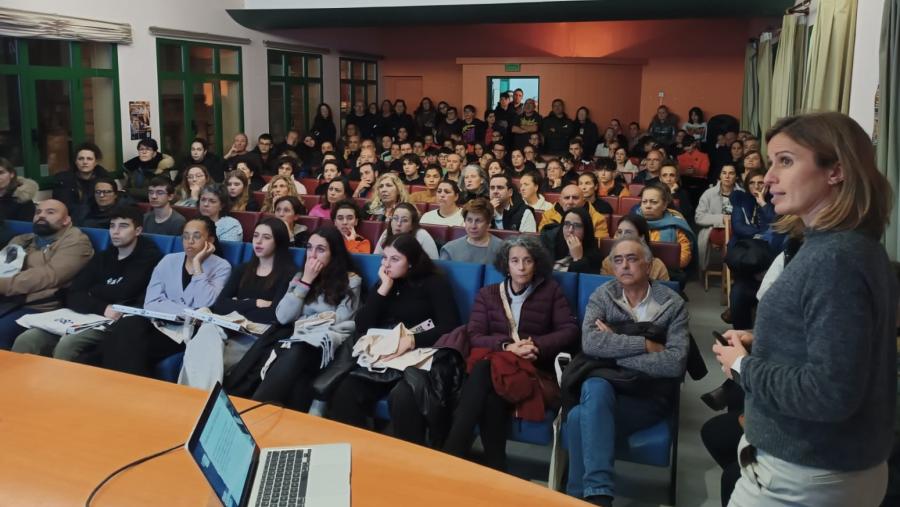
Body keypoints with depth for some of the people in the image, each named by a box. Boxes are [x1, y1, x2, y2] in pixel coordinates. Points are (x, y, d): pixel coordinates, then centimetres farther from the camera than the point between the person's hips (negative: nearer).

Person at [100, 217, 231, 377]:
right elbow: (151, 303, -1)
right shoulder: (168, 261, 12)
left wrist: (197, 264, -11)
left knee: (136, 346, -28)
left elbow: (204, 307, -15)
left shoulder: (221, 267, 1)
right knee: (128, 328, -28)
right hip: (160, 324, 4)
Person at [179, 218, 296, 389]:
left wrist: (236, 307, -2)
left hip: (257, 339, -5)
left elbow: (273, 315, -12)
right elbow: (219, 305, 6)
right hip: (230, 331, 5)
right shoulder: (242, 269, 21)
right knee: (207, 332, -31)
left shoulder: (288, 273, 3)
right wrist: (255, 304, -6)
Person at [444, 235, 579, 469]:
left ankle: (450, 458, -37)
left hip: (532, 368, -2)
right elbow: (474, 336, 5)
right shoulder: (488, 294, 18)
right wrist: (506, 346, -15)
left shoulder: (551, 291, 16)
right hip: (491, 362, 2)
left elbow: (570, 331, 5)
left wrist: (536, 345, -12)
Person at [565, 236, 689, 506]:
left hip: (649, 396, -2)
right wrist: (647, 345, -16)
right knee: (595, 387, -34)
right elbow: (590, 344, -14)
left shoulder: (673, 304, -2)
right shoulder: (602, 296, 3)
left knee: (579, 417, -29)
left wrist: (614, 349, -14)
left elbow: (675, 363, -16)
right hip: (604, 388, 3)